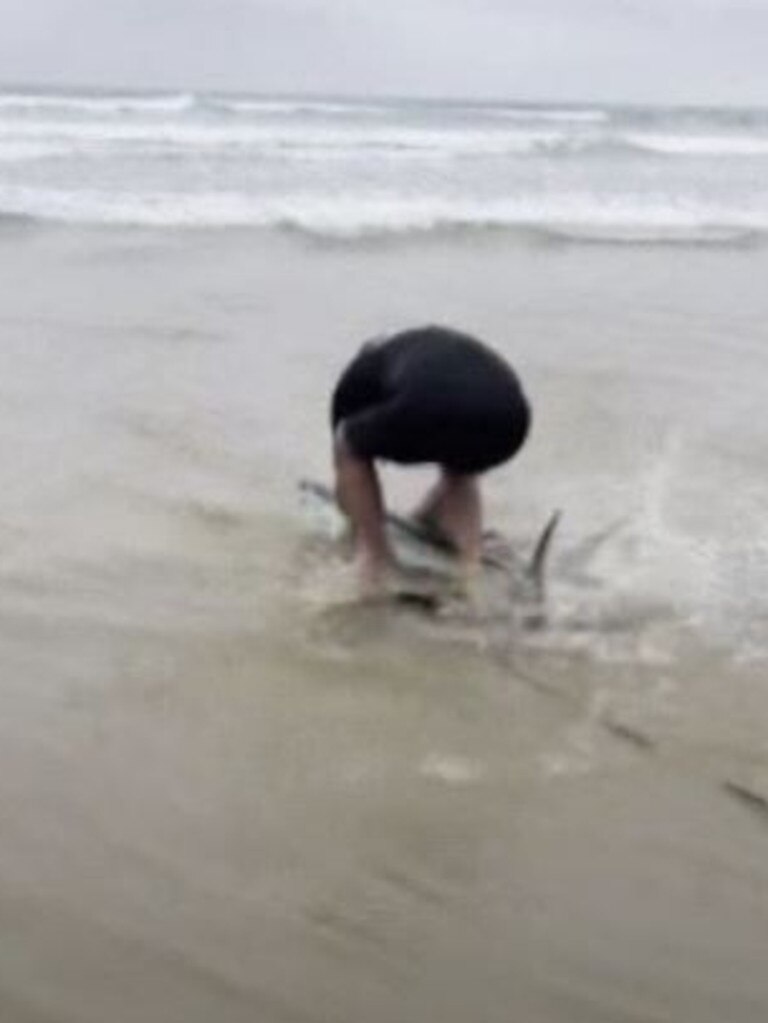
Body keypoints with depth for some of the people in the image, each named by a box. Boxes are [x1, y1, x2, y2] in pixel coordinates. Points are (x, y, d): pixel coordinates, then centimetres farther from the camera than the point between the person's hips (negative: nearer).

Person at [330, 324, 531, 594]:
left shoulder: (359, 372, 34)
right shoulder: (452, 346, 44)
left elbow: (345, 455, 42)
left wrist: (361, 527, 58)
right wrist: (425, 513, 62)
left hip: (426, 415, -4)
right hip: (507, 421, 4)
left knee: (352, 449, 28)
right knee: (460, 468, 40)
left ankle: (376, 560, 22)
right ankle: (471, 561, 22)